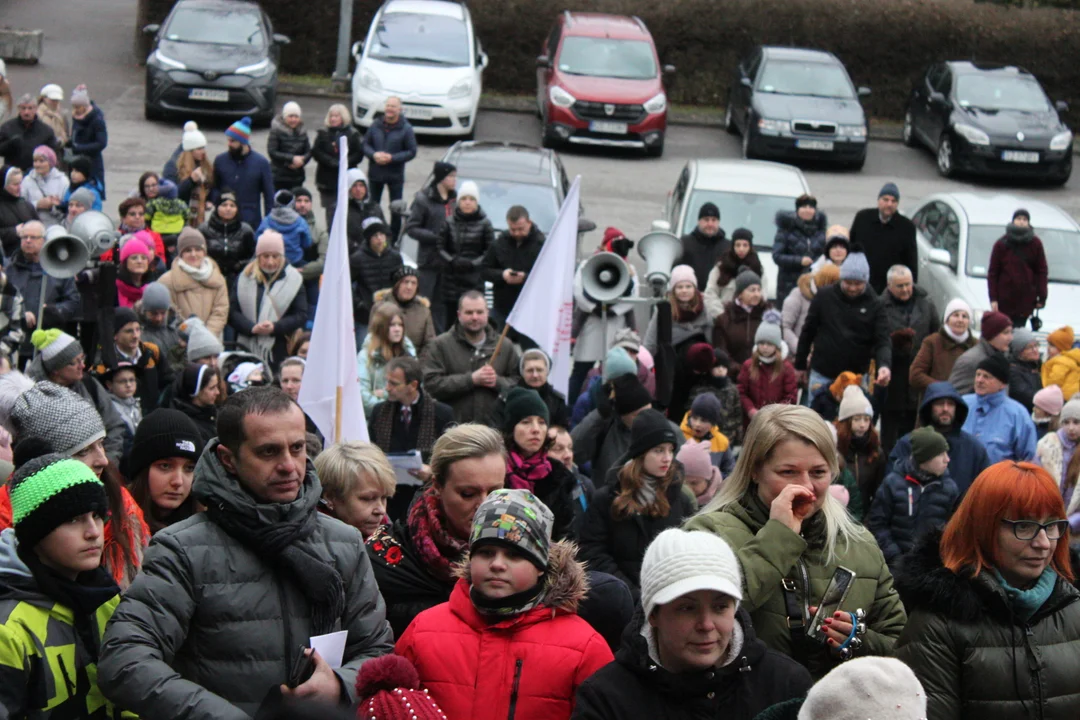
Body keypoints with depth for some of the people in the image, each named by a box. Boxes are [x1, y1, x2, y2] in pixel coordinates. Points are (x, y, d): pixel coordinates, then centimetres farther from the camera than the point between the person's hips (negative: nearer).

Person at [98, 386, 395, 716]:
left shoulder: (345, 544, 10)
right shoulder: (186, 550, -4)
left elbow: (377, 650, 13)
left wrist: (341, 687, -8)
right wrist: (222, 714, -21)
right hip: (228, 709, -3)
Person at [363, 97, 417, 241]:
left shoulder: (406, 129, -9)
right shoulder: (376, 125, 0)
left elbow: (412, 152, -9)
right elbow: (365, 144, 6)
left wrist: (391, 158, -20)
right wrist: (374, 155, -16)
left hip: (395, 175, -3)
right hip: (375, 173, 3)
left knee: (396, 210, 4)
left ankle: (393, 239, 16)